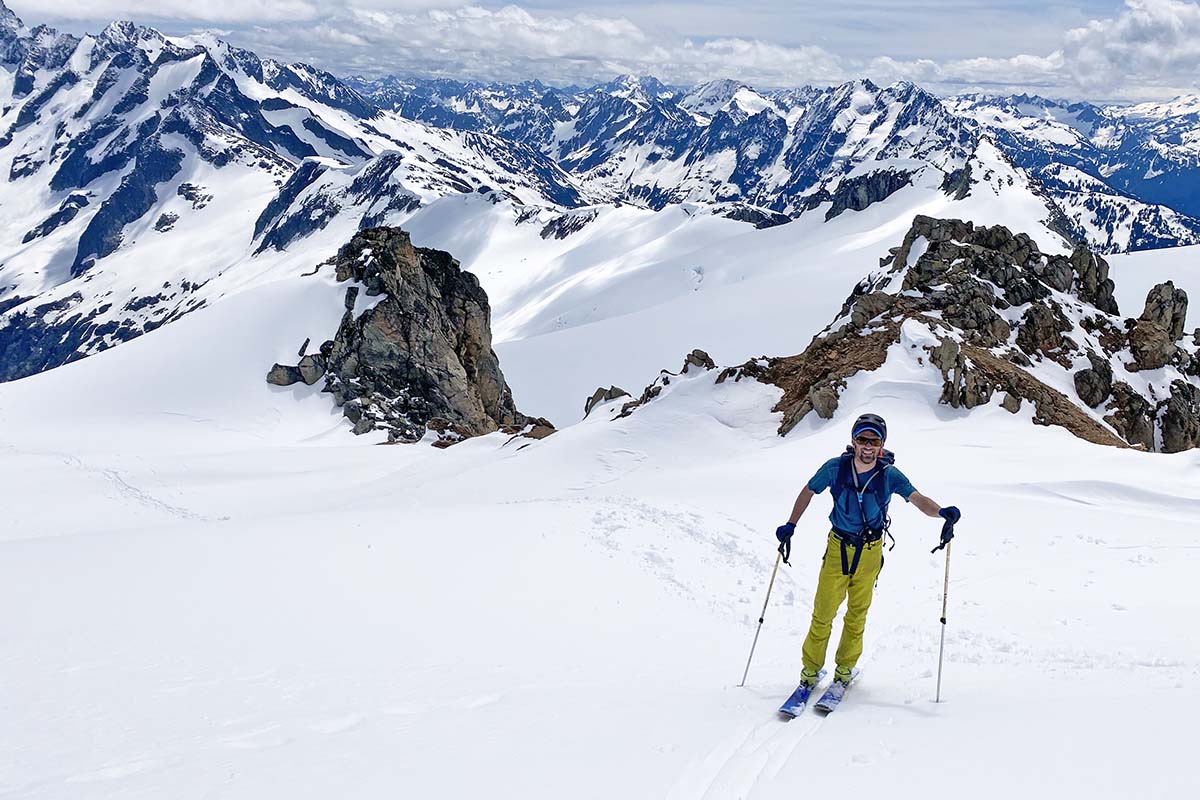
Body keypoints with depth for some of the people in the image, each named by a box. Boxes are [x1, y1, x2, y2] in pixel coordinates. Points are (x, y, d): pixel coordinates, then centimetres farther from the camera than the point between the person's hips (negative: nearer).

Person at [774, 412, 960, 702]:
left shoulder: (889, 475, -13)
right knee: (823, 612, -1)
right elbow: (808, 492, 1)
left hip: (870, 552, 1)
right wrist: (790, 526, -6)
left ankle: (844, 670, 27)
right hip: (838, 547, 0)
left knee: (857, 615, 11)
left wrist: (943, 512, -43)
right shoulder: (836, 468, -12)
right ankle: (810, 670, 15)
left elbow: (918, 499, -22)